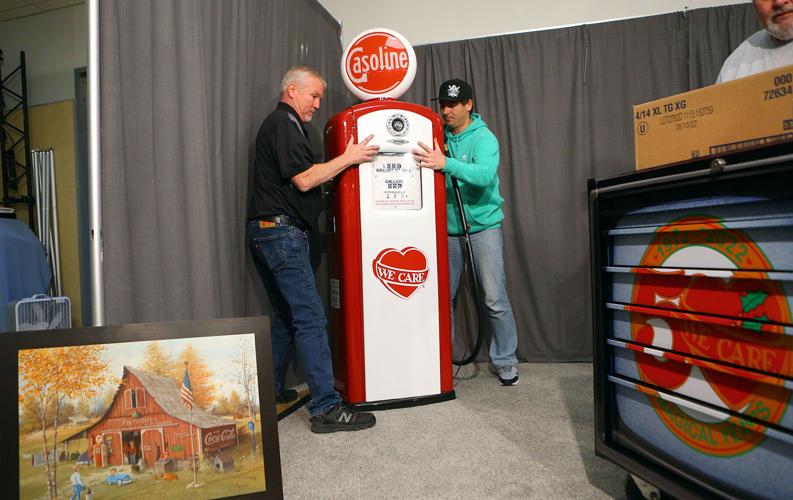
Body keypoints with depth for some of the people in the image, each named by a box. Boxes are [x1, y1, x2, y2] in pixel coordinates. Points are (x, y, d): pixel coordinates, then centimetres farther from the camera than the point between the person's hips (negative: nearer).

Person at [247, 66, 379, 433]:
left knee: (286, 317, 15)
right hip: (281, 232, -11)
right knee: (310, 317, -11)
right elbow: (304, 180, -16)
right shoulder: (284, 124, -8)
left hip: (268, 233, 11)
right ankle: (326, 408, -8)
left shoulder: (280, 124, 25)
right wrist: (348, 158, -8)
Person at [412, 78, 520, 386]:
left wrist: (446, 164, -35)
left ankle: (506, 361, 15)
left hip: (482, 225, -4)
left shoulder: (484, 138, -8)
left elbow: (486, 176, -27)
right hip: (447, 228, 4)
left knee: (495, 299, -1)